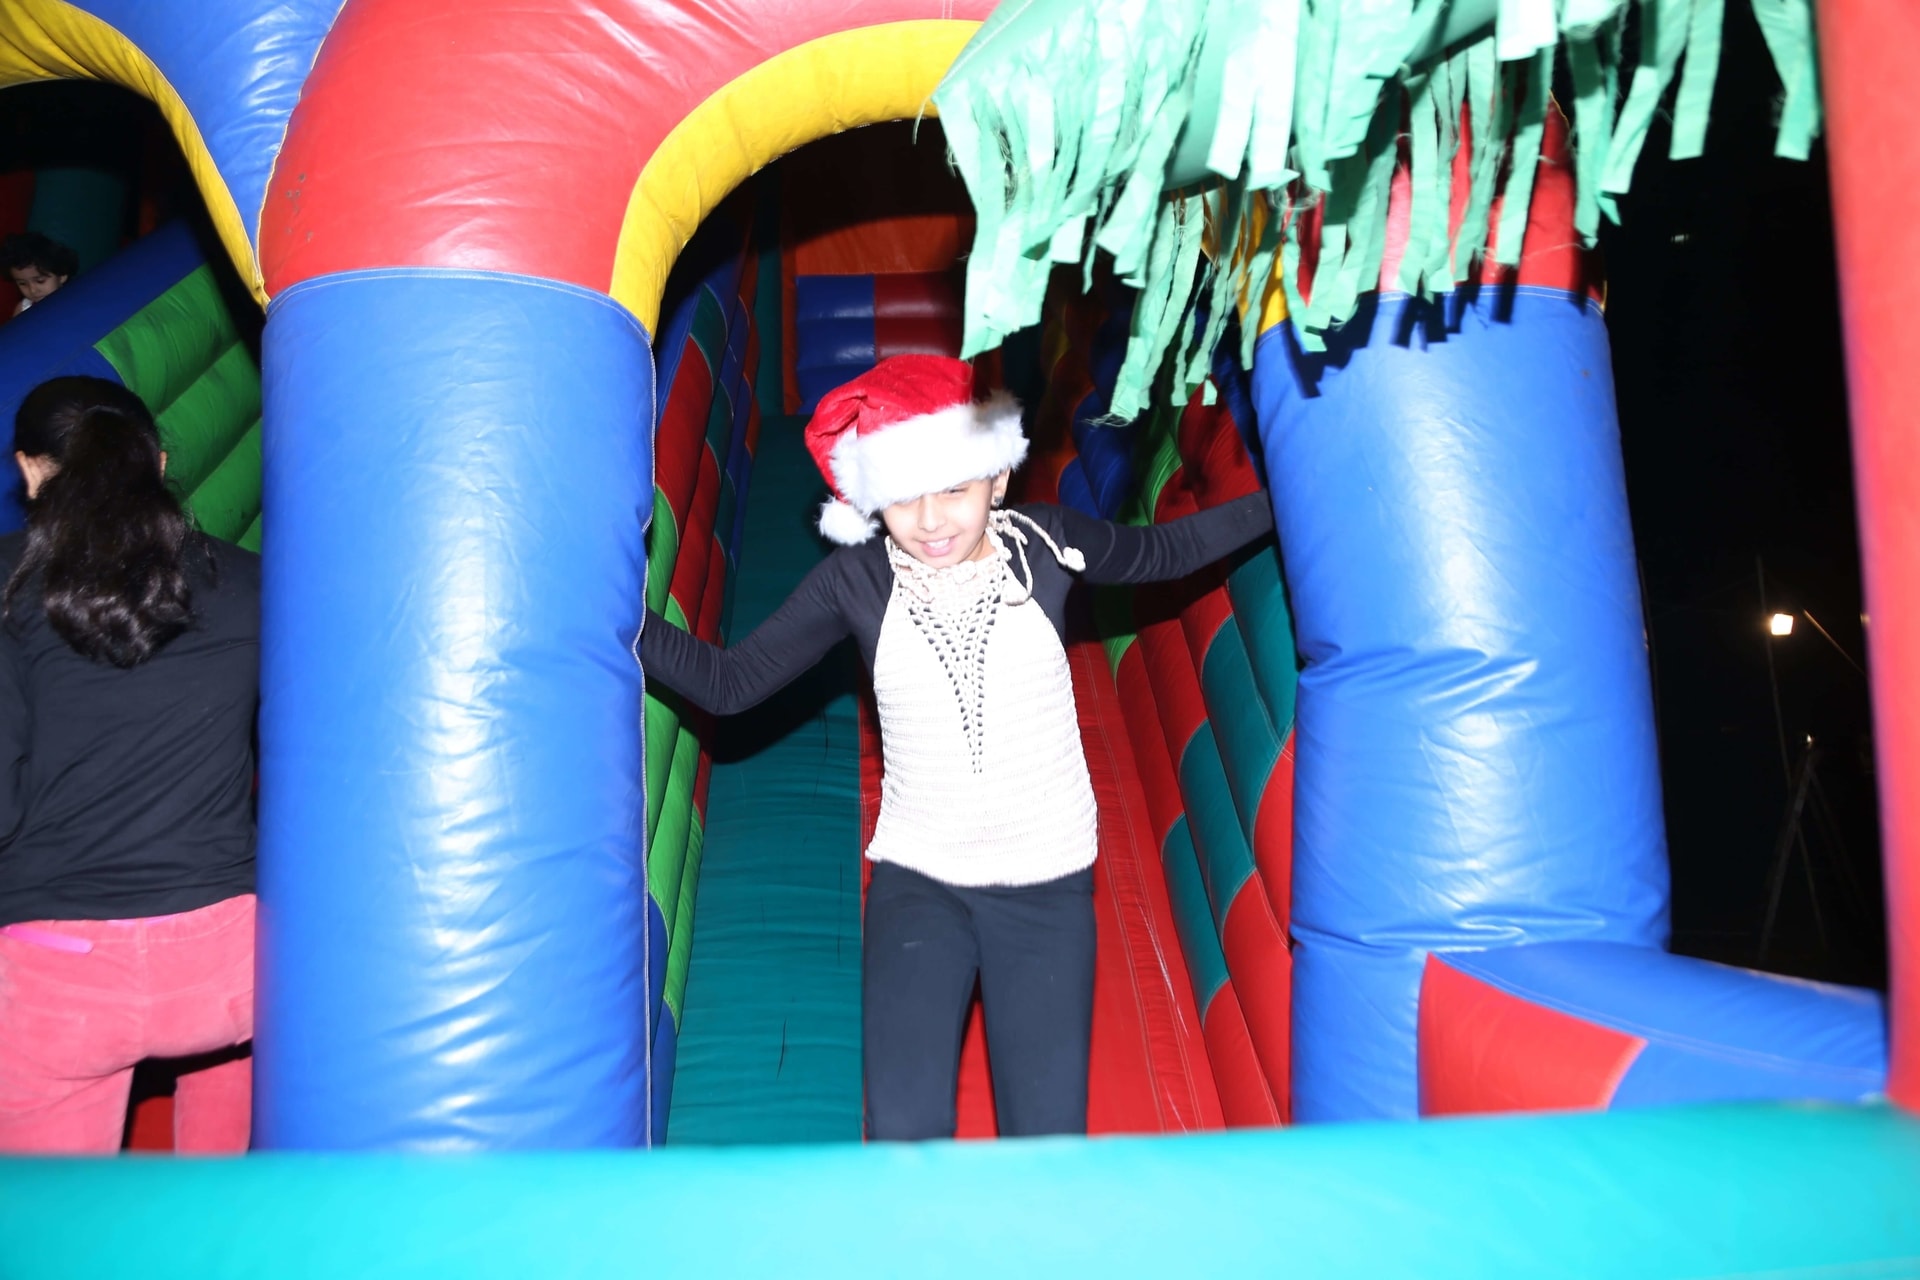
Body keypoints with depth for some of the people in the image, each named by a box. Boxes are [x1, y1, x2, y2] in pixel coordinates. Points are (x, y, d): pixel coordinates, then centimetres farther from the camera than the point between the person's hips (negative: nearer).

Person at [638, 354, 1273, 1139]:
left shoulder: (1045, 545, -6)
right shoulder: (857, 582, -7)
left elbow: (1166, 553, 11)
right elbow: (729, 684, -4)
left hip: (1048, 886, 1)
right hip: (916, 885, 0)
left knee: (1048, 1144, 0)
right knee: (903, 1135, -11)